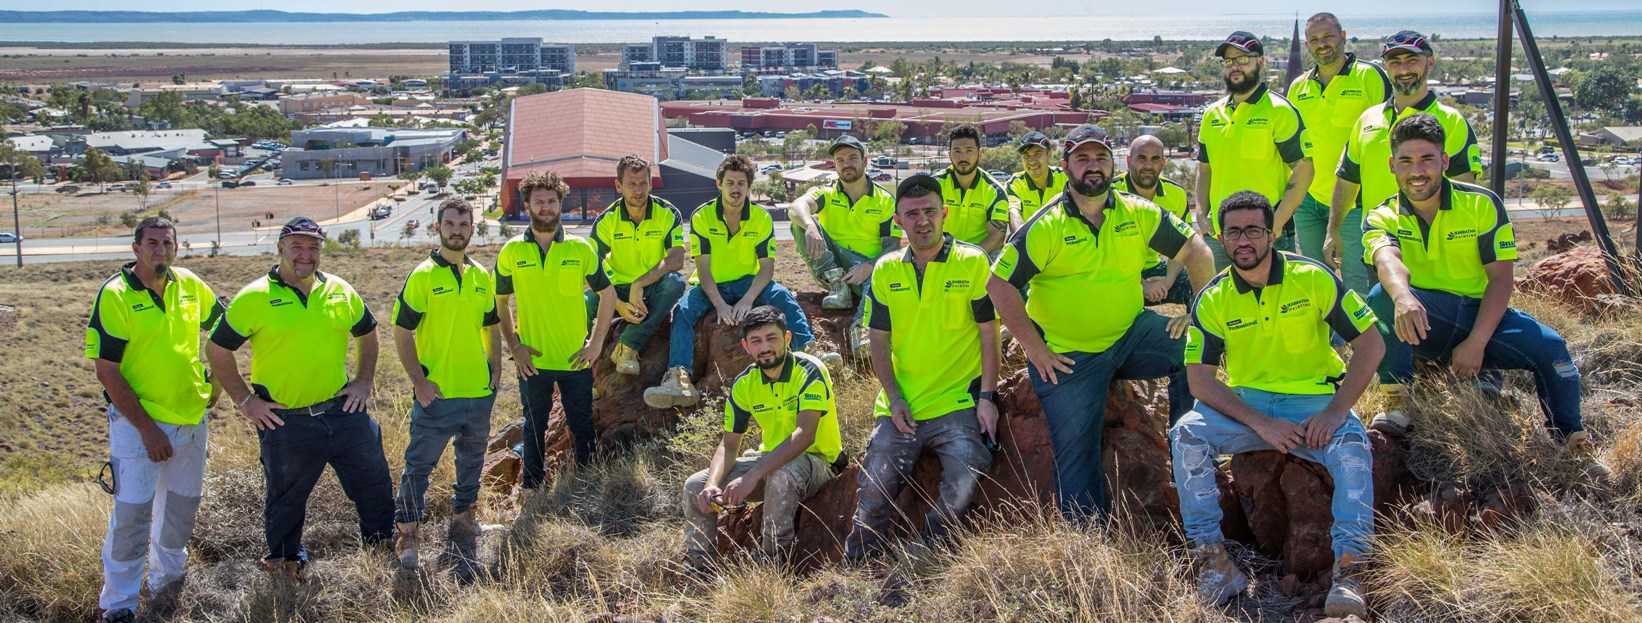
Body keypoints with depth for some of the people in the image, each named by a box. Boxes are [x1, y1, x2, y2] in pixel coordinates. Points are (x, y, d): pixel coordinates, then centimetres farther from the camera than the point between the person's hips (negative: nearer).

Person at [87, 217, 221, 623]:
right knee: (132, 511, -6)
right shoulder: (115, 295, -14)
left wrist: (219, 382, 12)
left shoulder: (190, 285, 1)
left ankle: (167, 575, 38)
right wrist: (147, 429, -17)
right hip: (138, 422, -5)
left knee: (181, 506, 16)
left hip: (192, 418, 5)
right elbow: (106, 371, -15)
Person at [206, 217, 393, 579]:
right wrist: (244, 401, -5)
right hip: (285, 421, -3)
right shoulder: (254, 298, -9)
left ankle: (384, 546, 34)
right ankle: (284, 564, 31)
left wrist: (364, 381, 9)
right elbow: (218, 351, -4)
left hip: (342, 410, 4)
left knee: (375, 483, 13)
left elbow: (367, 334, 19)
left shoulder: (340, 291, 3)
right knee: (286, 499, 12)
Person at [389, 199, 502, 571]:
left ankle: (462, 520, 32)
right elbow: (402, 333, -7)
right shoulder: (422, 277, -8)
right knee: (419, 464, 0)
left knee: (472, 461, 16)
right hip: (436, 394, -5)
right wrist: (419, 382, -13)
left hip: (479, 391, 5)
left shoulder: (482, 278, 8)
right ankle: (406, 534, 10)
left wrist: (495, 370, 7)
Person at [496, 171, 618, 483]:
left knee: (582, 427, 9)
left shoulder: (581, 249, -2)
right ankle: (531, 488, 27)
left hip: (576, 360, 0)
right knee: (534, 427, 13)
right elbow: (500, 302, 7)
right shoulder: (512, 252, -2)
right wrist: (513, 346, -2)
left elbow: (608, 294, 5)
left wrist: (596, 343, -1)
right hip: (532, 361, 0)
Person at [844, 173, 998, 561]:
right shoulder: (886, 271, 10)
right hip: (900, 408, 3)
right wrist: (894, 397, -1)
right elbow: (879, 343, 11)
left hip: (958, 405, -3)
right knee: (872, 497, -5)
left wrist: (987, 397, -9)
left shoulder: (973, 262, 0)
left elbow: (989, 336, 0)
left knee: (962, 489, -22)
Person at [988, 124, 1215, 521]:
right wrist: (1034, 349, -14)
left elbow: (1194, 249, 6)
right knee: (1076, 451, -3)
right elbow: (999, 285, -12)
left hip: (1131, 334, 2)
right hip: (1067, 356, -2)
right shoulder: (1045, 227, -10)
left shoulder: (1139, 213, -2)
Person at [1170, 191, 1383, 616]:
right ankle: (1212, 560, -22)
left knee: (1352, 446, -33)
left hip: (1314, 401, -2)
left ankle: (1349, 568, -30)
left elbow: (1371, 345, -6)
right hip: (1244, 405, 2)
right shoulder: (1212, 301, -2)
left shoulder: (1313, 278, -7)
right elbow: (1200, 379, -7)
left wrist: (1335, 412, -18)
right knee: (1187, 435, -25)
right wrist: (1260, 423, -20)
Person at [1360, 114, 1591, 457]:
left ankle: (1568, 434, 0)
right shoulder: (1382, 218, -5)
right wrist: (1403, 296, -54)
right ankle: (1397, 403, -27)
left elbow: (1501, 278, -8)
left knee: (1549, 346, -26)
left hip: (1481, 315, 1)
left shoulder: (1483, 205, -3)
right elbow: (1387, 259, -30)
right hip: (1422, 324, -1)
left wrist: (1477, 342, -21)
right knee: (1382, 297, -32)